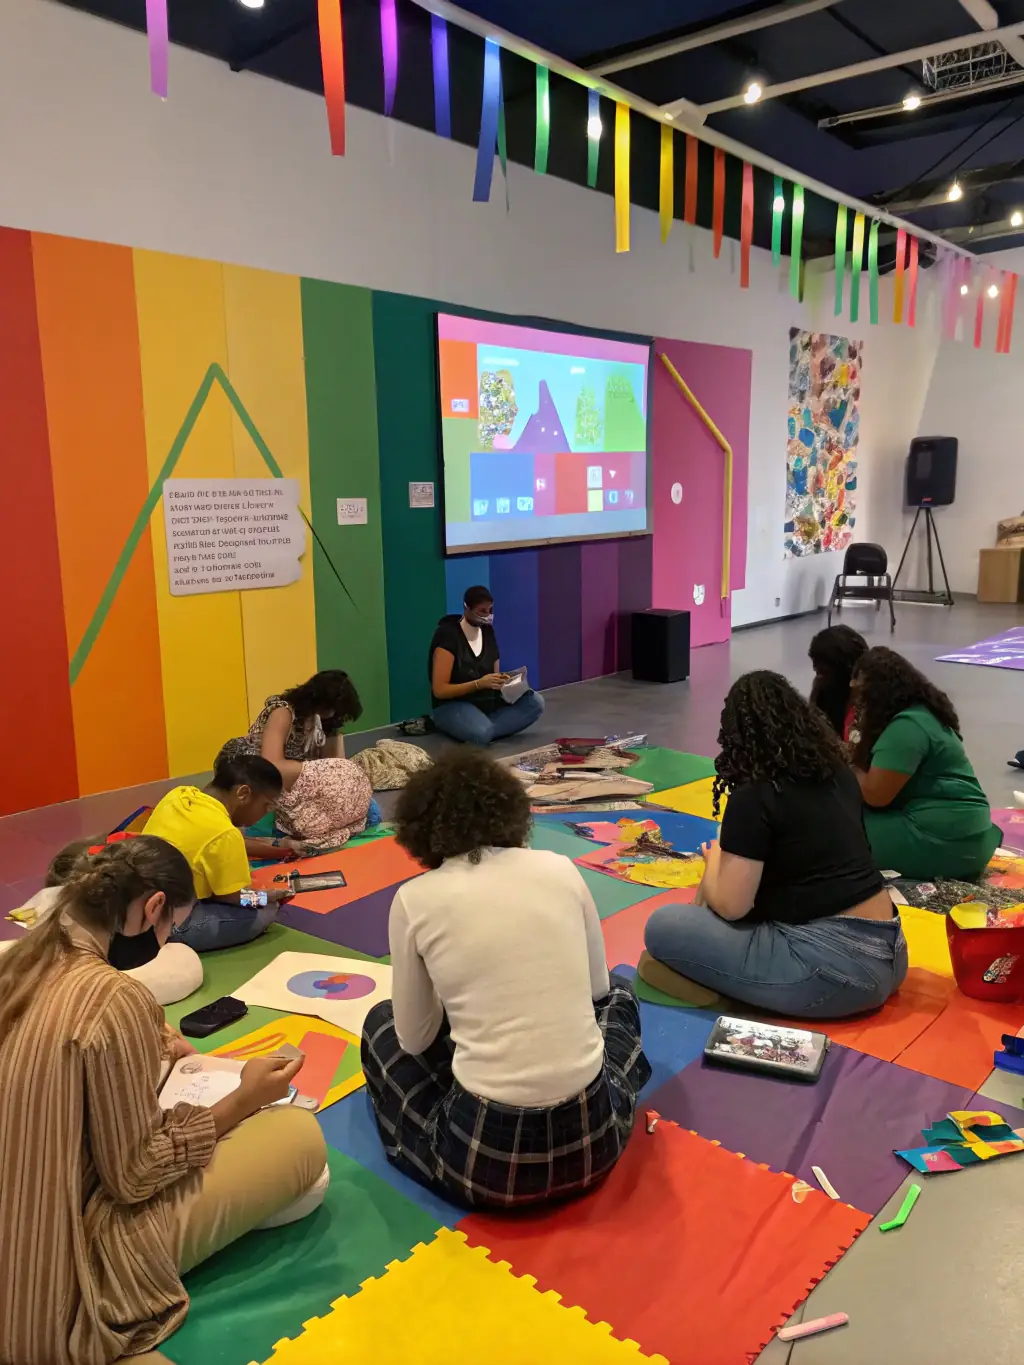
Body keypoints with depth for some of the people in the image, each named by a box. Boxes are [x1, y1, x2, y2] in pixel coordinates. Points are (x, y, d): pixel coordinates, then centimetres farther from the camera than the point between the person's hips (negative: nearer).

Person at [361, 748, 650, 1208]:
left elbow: (415, 1038, 5)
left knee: (382, 1023, 26)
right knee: (617, 996, 35)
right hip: (594, 1137, 3)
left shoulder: (415, 899, -5)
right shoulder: (560, 869, 2)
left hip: (487, 1153, -3)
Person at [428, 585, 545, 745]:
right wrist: (479, 684, -26)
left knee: (535, 702, -18)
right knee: (480, 733, -41)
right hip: (452, 706, -8)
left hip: (487, 703, 8)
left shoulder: (488, 632, 8)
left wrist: (502, 680, -10)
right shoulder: (448, 635, -14)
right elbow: (439, 690, -17)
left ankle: (484, 727, -22)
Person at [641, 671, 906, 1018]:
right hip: (887, 954, 8)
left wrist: (715, 860, 11)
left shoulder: (754, 797, -12)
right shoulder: (838, 774, 10)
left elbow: (730, 907, -9)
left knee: (663, 927, -8)